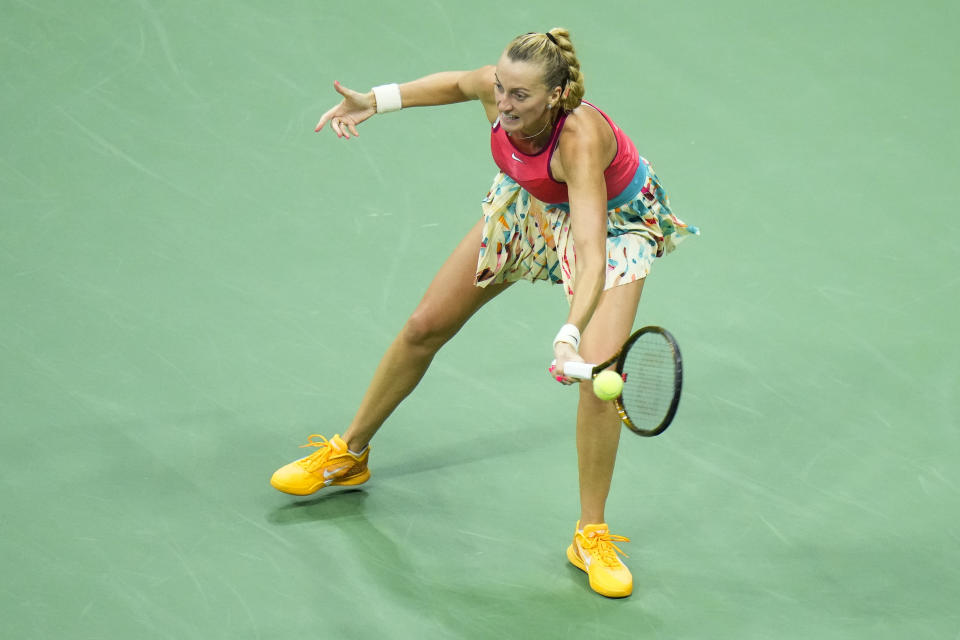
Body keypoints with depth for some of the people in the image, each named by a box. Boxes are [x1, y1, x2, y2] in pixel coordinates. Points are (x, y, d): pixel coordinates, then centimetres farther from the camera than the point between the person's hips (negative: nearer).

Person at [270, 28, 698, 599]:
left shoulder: (580, 140, -44)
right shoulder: (496, 88, -29)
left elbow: (591, 253, -53)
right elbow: (460, 83, -1)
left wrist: (571, 334, -68)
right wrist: (378, 100, -7)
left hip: (615, 221, -6)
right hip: (533, 204, 6)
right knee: (425, 326, 10)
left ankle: (591, 535, -2)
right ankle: (350, 454, 33)